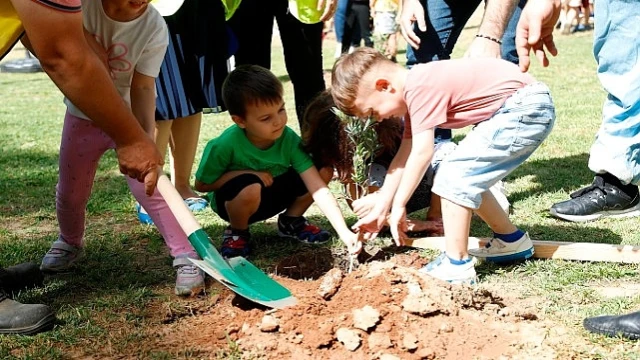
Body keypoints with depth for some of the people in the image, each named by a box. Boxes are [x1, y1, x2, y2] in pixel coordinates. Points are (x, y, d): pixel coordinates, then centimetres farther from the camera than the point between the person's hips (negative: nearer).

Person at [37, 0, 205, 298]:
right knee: (70, 192, 14)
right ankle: (69, 243, 44)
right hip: (82, 115, 2)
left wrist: (146, 136, -39)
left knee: (148, 189, -14)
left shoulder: (154, 28, -24)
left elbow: (143, 87, -26)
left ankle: (187, 257, -3)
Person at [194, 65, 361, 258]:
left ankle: (290, 221, 9)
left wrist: (344, 232, -36)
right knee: (250, 188, -39)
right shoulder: (225, 145, -31)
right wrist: (247, 173, -27)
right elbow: (201, 185, -16)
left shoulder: (289, 140, -24)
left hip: (271, 194, 3)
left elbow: (319, 190, -27)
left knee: (324, 172, -17)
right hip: (233, 202, -3)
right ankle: (237, 232, -4)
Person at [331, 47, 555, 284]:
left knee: (454, 175, -13)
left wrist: (399, 205, -14)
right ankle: (511, 241, 30)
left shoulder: (419, 89, -19)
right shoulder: (415, 94, 12)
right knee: (466, 179, 16)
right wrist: (379, 211, 15)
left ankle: (456, 266, -7)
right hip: (525, 109, 10)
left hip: (527, 108, -10)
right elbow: (404, 157, 14)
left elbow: (422, 153, -22)